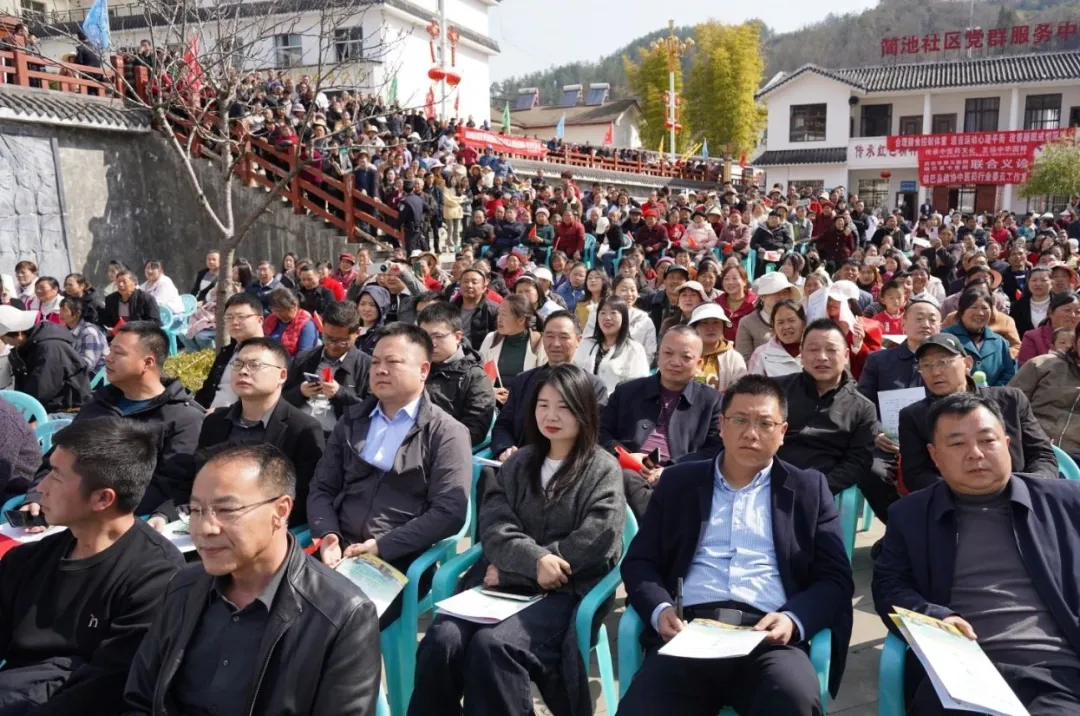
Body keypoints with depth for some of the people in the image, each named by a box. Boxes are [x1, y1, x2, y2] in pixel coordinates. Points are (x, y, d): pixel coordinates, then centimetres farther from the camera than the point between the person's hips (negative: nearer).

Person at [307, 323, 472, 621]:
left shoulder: (447, 434, -2)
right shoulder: (352, 421, 15)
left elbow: (449, 513, -10)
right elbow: (321, 489, 13)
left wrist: (381, 547, -15)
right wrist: (328, 535, -8)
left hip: (400, 562, -4)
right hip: (340, 553, 4)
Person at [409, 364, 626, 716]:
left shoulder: (603, 470, 4)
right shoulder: (519, 462, 17)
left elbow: (594, 544, -9)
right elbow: (493, 525, 5)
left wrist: (511, 570, -9)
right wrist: (533, 560, -17)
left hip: (564, 590, -4)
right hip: (502, 580, 4)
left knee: (491, 645, -32)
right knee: (441, 641, -24)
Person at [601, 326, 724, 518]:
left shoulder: (712, 401, 17)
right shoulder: (628, 391, 22)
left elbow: (713, 454, 7)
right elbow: (601, 433, 17)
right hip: (629, 475, 2)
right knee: (627, 478, -36)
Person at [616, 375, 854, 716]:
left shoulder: (808, 488, 16)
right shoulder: (679, 481, 17)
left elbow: (835, 579, 9)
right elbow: (639, 561, 13)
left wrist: (794, 620, -11)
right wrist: (660, 610, -7)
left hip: (770, 638, 0)